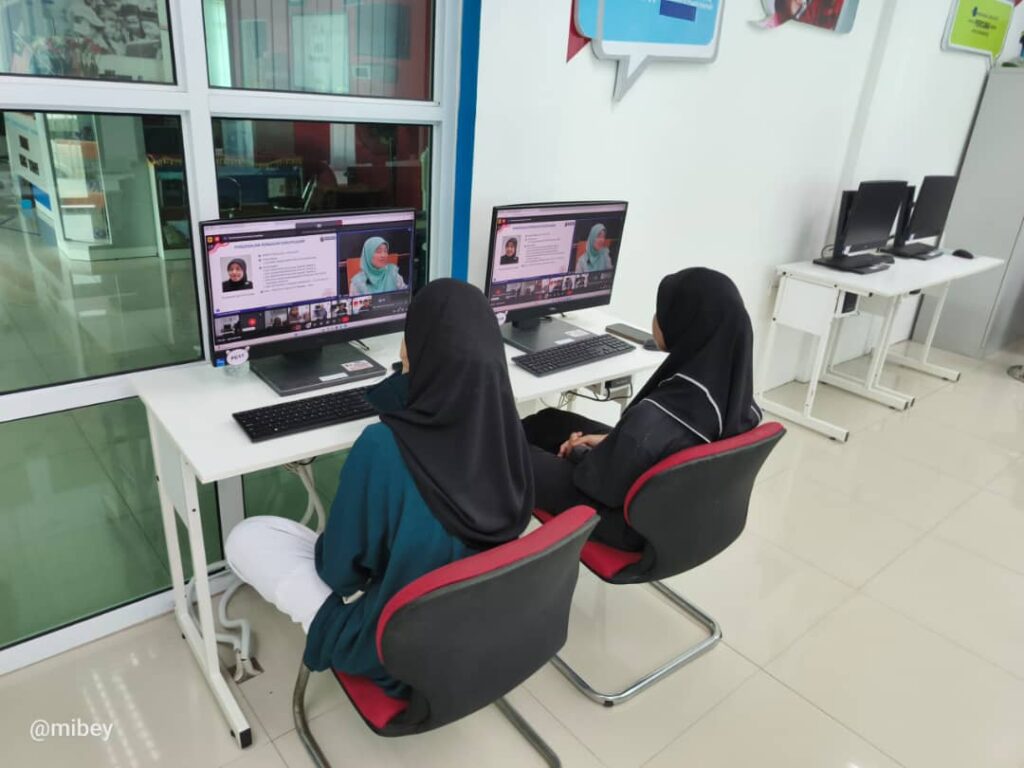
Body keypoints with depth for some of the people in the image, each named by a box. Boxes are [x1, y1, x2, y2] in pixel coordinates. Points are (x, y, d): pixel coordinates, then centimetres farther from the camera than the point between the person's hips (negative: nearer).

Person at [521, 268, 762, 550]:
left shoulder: (657, 415, -40)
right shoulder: (733, 389, -15)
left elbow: (604, 484, -24)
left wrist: (577, 453, -4)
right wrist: (612, 440, 2)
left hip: (631, 520, -7)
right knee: (549, 421, 18)